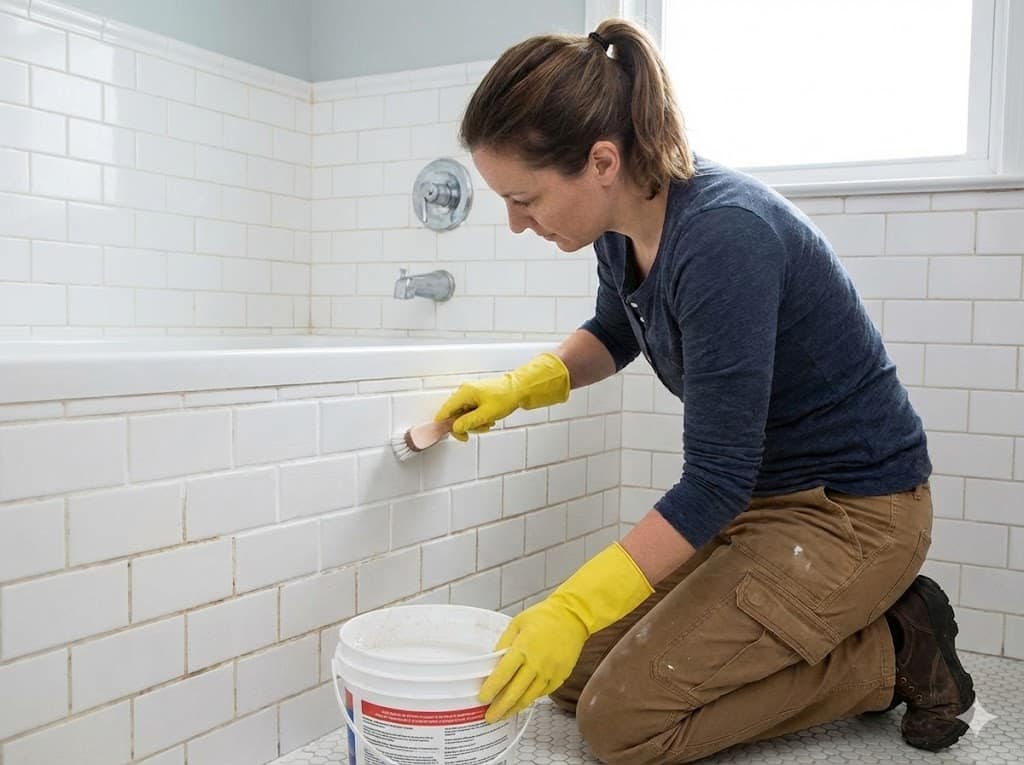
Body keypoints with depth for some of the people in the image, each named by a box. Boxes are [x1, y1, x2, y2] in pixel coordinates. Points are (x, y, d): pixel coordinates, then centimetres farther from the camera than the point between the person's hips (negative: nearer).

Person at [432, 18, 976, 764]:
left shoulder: (722, 238, -30)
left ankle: (895, 653, 3)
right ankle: (841, 633, 14)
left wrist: (574, 609, -27)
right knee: (575, 671, 5)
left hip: (851, 512, -8)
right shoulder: (625, 222, -5)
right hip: (760, 497, 8)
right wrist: (519, 387, 0)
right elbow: (614, 335, 18)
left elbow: (716, 482, -27)